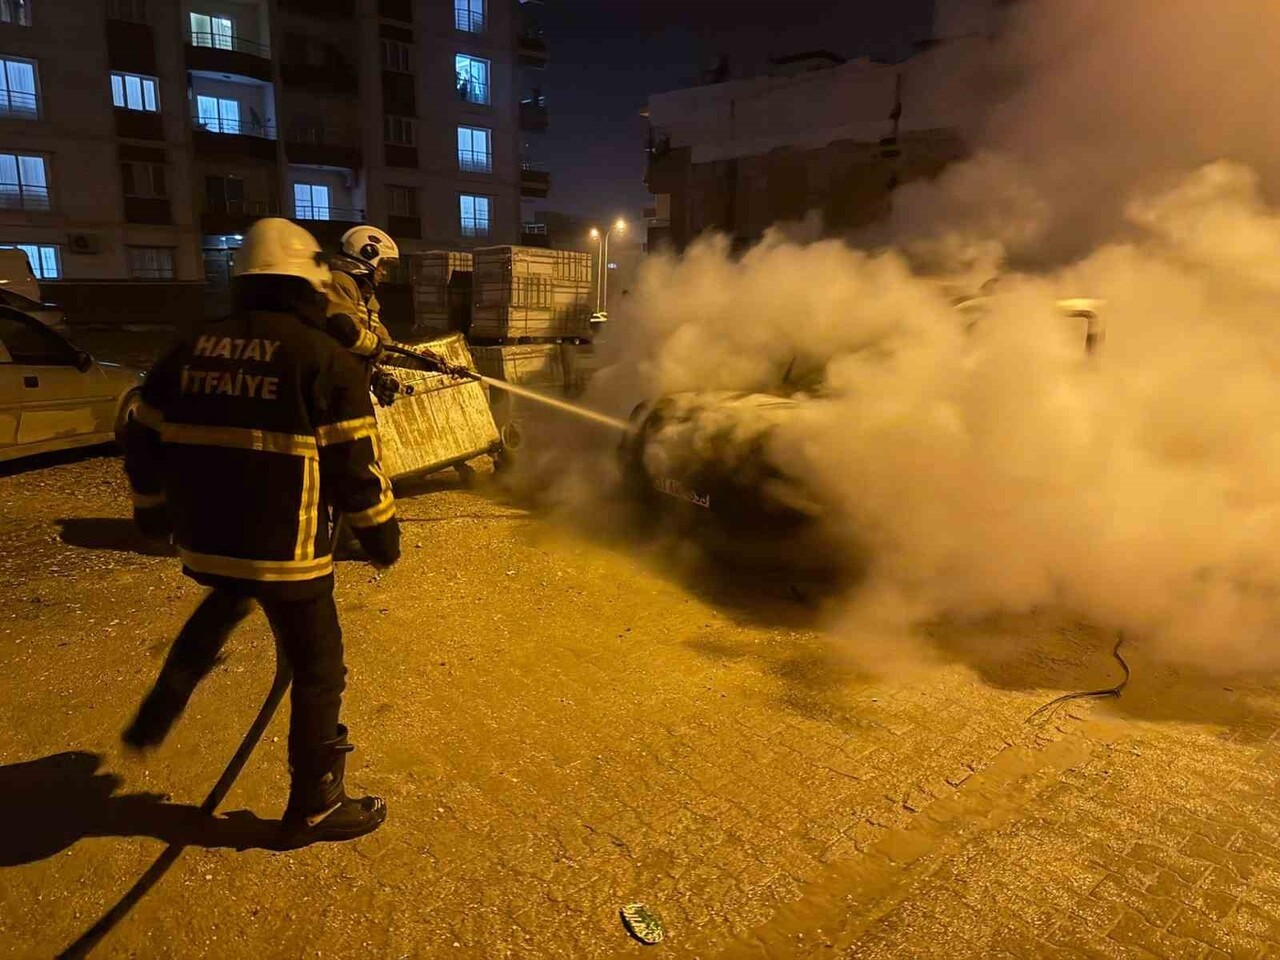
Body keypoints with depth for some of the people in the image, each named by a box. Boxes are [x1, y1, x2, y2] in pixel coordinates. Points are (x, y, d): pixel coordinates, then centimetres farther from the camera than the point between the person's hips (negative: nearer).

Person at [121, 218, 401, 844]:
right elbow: (356, 467, -12)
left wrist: (152, 511, 30)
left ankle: (158, 715, 36)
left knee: (225, 603, 40)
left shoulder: (187, 353, 6)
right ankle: (314, 808, 22)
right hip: (285, 550, -6)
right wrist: (382, 535, 2)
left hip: (204, 541, 7)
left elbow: (145, 444, 13)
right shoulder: (326, 360, -12)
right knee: (318, 673, 10)